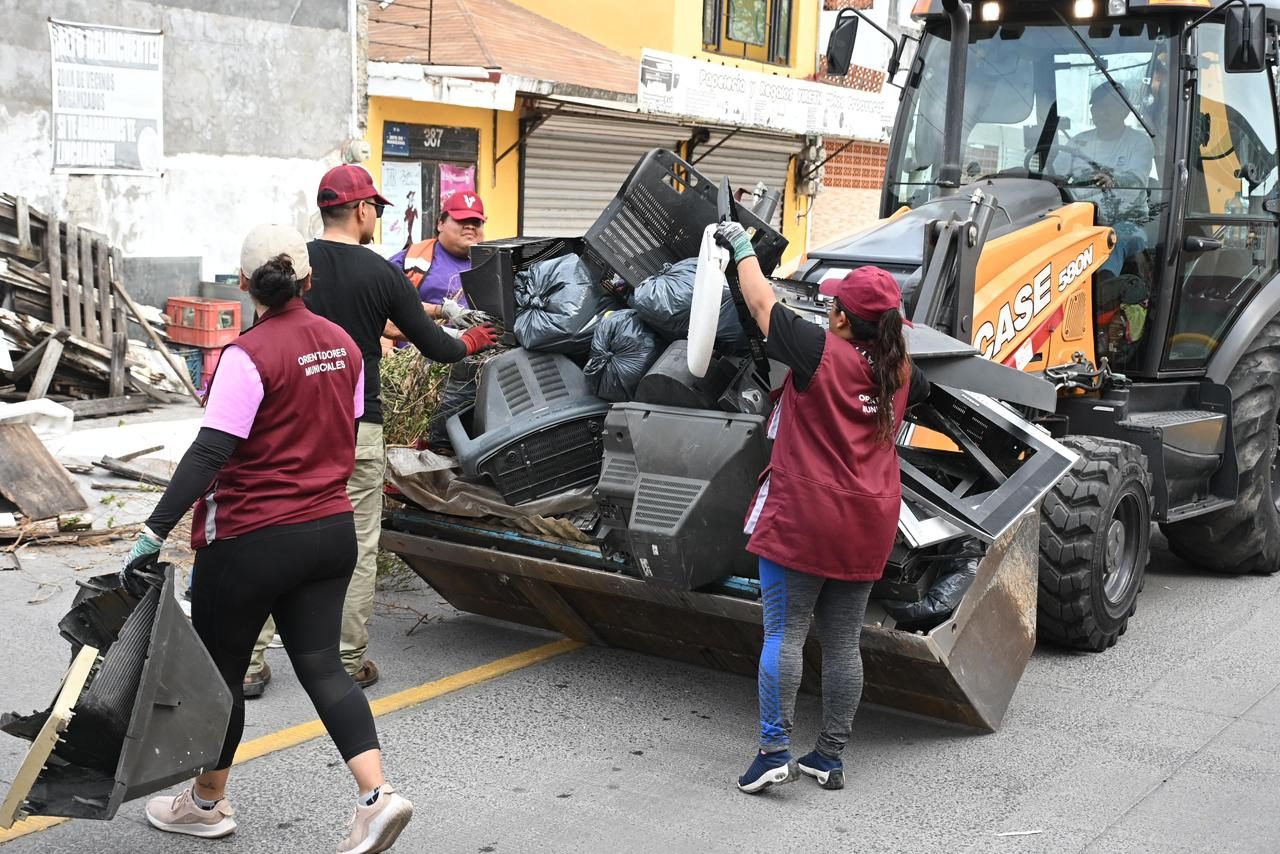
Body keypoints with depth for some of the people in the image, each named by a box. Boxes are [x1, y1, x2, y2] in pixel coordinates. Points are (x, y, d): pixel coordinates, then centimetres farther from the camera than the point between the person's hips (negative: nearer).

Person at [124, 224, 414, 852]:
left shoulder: (248, 356, -17)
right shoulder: (342, 344, 4)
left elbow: (209, 453, -25)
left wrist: (155, 531, -25)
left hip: (253, 540, -6)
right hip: (332, 529, 6)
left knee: (220, 667, 13)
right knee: (321, 665, 10)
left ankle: (207, 803, 30)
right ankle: (377, 794, -4)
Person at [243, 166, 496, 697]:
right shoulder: (381, 274, -3)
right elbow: (434, 346, 2)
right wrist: (469, 342, 23)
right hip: (356, 428, -2)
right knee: (357, 548, 7)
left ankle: (251, 662, 9)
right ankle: (350, 663, 13)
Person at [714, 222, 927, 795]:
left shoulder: (820, 352, -11)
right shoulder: (898, 370, 6)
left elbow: (761, 302, 2)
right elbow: (920, 387, 32)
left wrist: (742, 247, 17)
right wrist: (887, 330, 41)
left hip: (801, 517, -5)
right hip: (868, 526, 6)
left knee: (784, 633, -1)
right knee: (843, 642, 10)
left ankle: (774, 750, -4)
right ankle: (830, 757, 17)